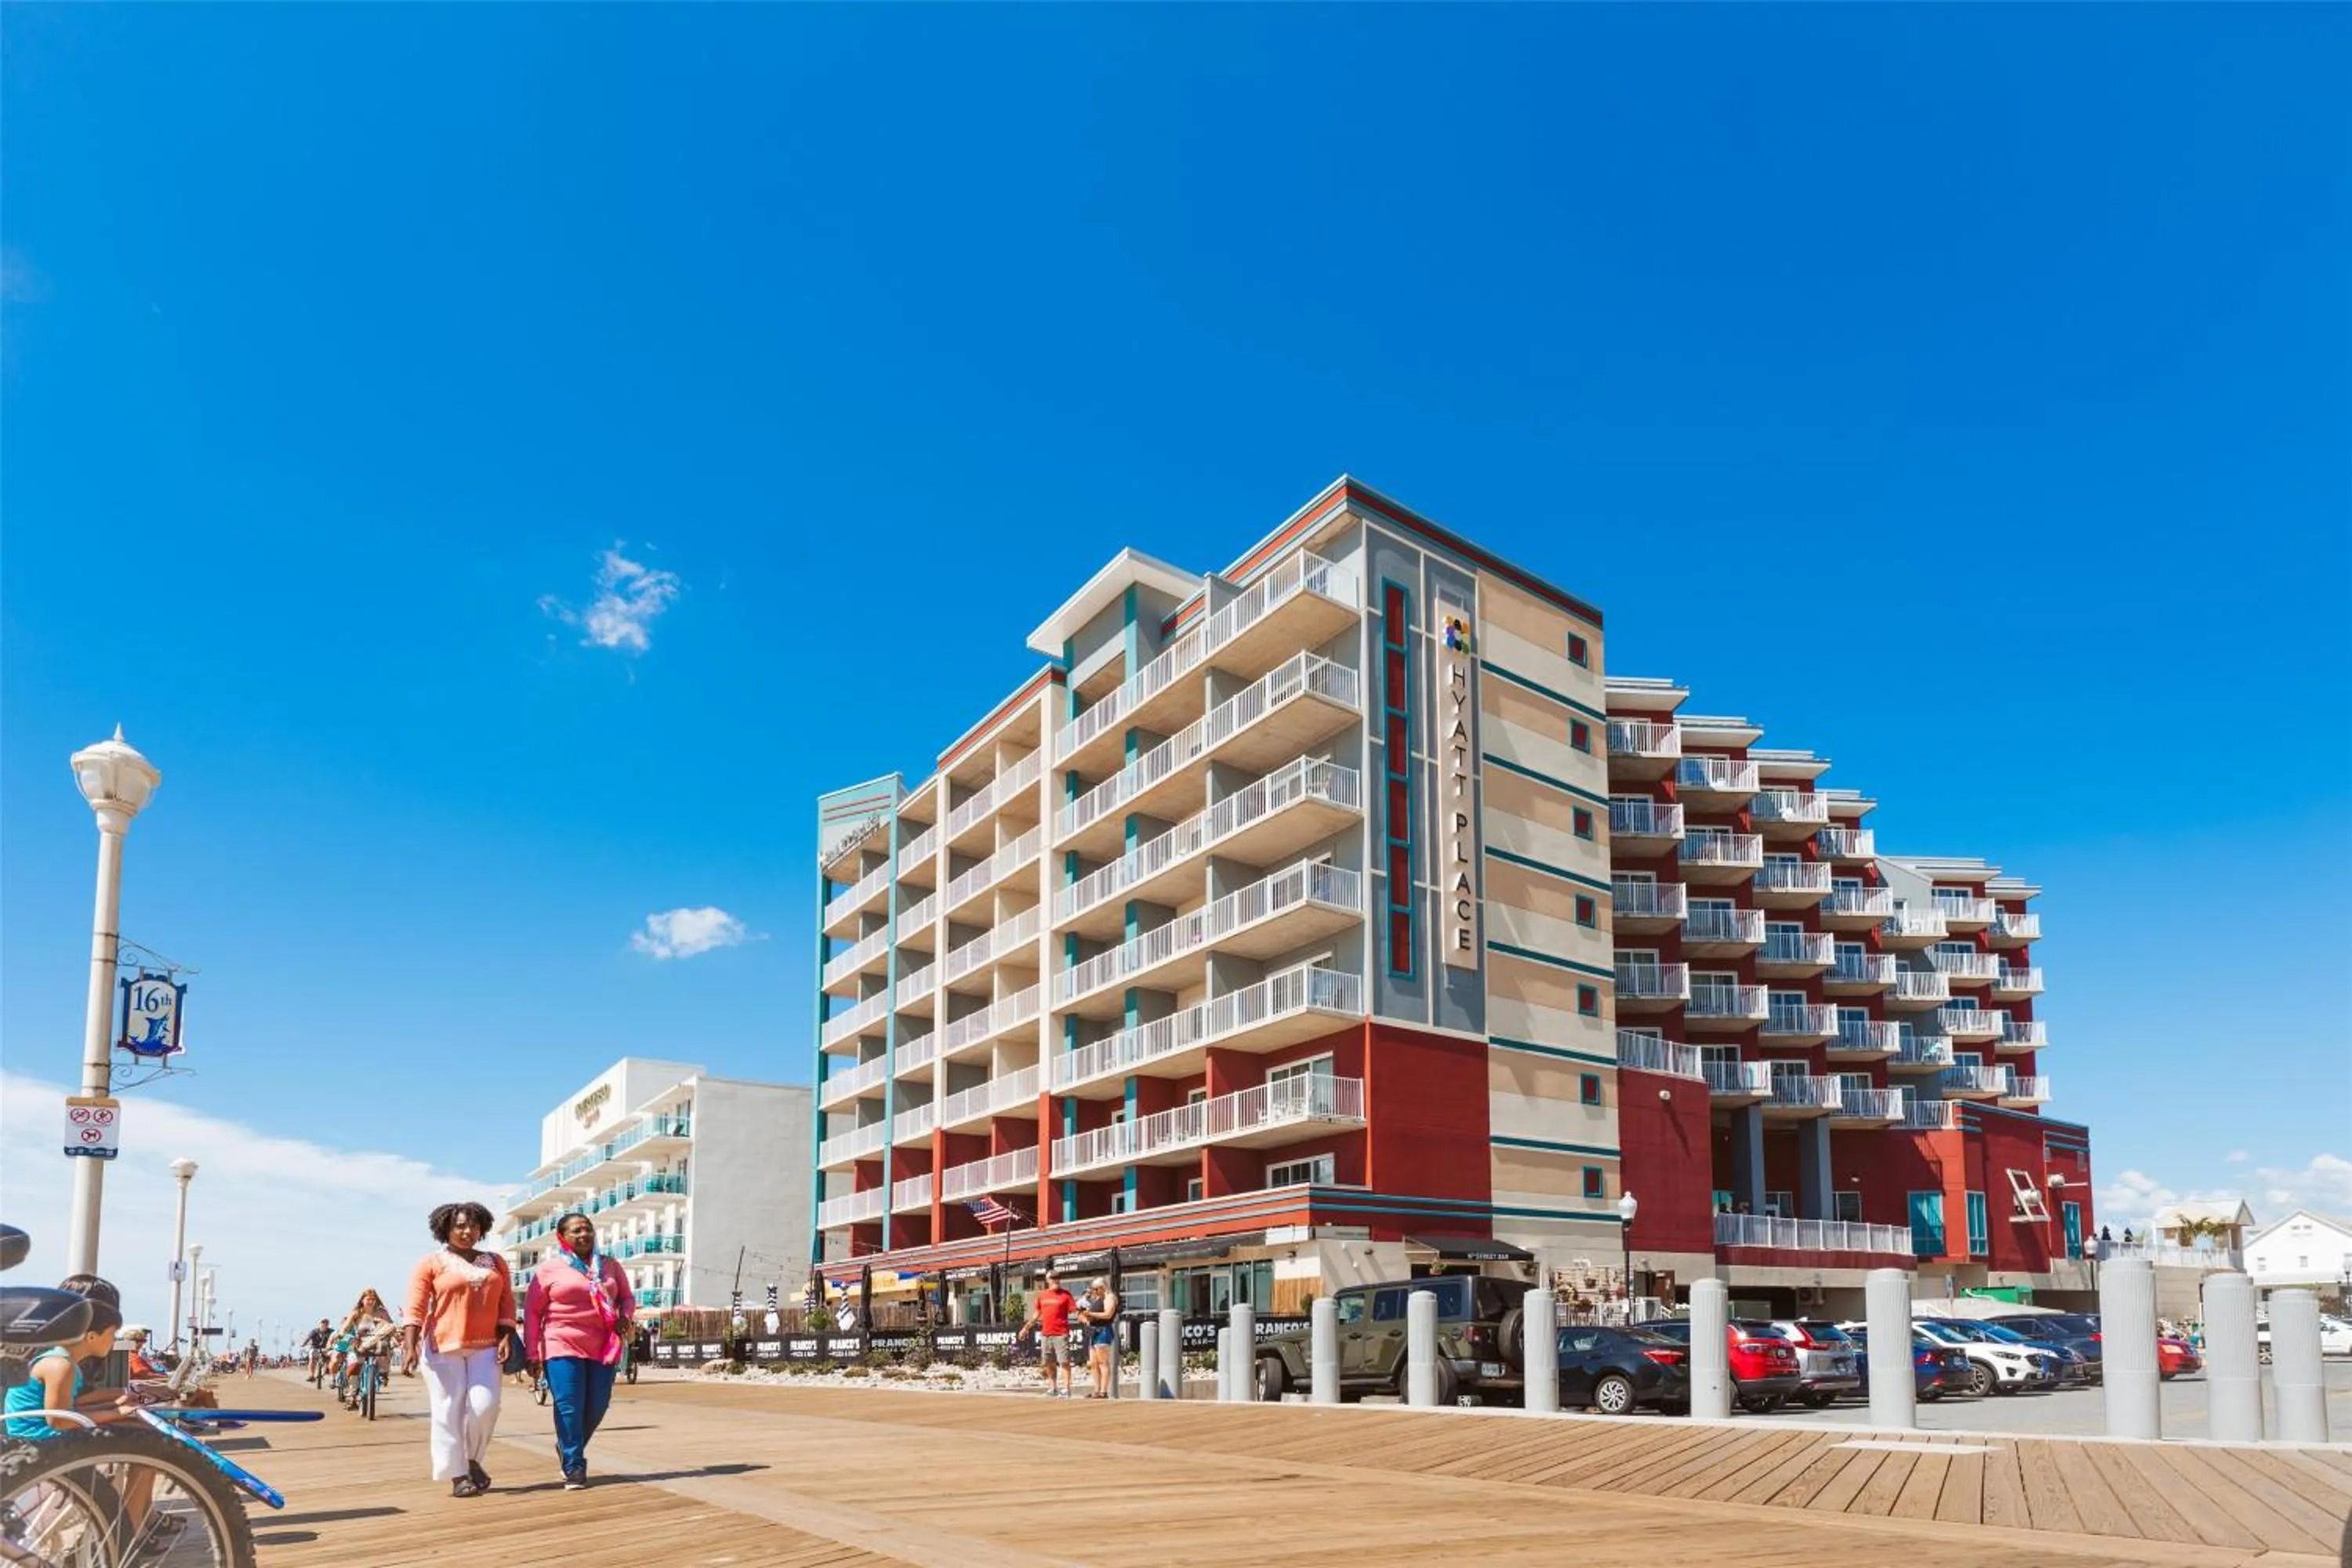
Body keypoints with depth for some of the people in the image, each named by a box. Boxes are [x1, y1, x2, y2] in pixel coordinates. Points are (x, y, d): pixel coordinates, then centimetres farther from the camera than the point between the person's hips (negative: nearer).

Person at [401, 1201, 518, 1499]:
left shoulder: (495, 1262, 13)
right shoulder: (432, 1263, 0)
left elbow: (506, 1303, 12)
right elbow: (415, 1308, -7)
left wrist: (506, 1337, -1)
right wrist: (410, 1344, -17)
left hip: (485, 1346, 3)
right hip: (443, 1347, -3)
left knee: (485, 1406, -5)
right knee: (449, 1412, -1)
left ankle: (472, 1460, 18)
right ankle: (458, 1475, 6)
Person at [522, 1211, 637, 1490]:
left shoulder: (610, 1266, 12)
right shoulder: (549, 1269, 1)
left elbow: (627, 1297, 18)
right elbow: (532, 1311, 1)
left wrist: (625, 1316, -6)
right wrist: (532, 1354, -5)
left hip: (602, 1349, 4)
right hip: (562, 1347, -4)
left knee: (597, 1407, 5)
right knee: (569, 1408, -8)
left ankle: (568, 1449, 31)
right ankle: (574, 1468, 2)